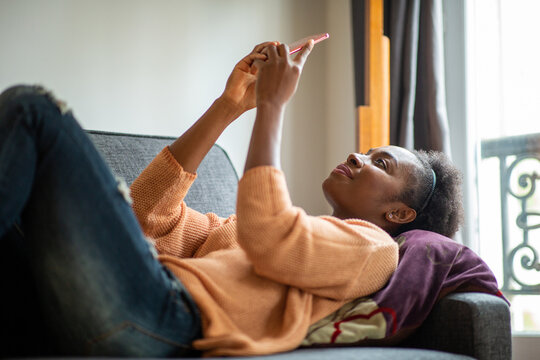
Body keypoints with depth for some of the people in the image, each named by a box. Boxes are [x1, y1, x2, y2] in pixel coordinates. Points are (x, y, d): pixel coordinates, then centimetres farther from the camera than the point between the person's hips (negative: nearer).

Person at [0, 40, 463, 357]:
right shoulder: (292, 224, 37)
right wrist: (229, 106, 23)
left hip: (165, 320, -8)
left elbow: (265, 237, -9)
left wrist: (271, 105, 1)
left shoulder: (373, 245, 14)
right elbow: (151, 213, 25)